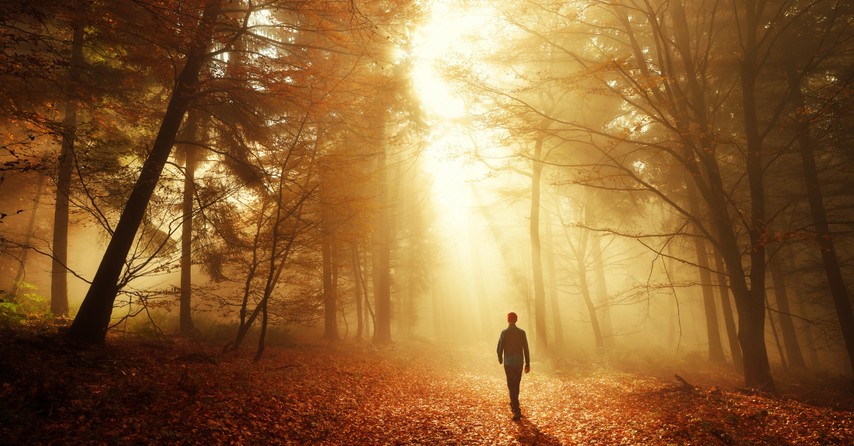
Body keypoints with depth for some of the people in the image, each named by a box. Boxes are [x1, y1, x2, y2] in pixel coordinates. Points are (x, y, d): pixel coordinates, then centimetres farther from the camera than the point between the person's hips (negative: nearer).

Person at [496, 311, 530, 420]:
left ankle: (517, 411, -10)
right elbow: (526, 349, -4)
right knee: (516, 384, 22)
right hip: (519, 362, 3)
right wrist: (528, 364, 1)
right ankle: (513, 404, 38)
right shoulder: (522, 332, -3)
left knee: (511, 386, -2)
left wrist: (500, 359, 12)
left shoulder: (504, 333, -11)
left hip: (508, 363, -3)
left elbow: (500, 348, -8)